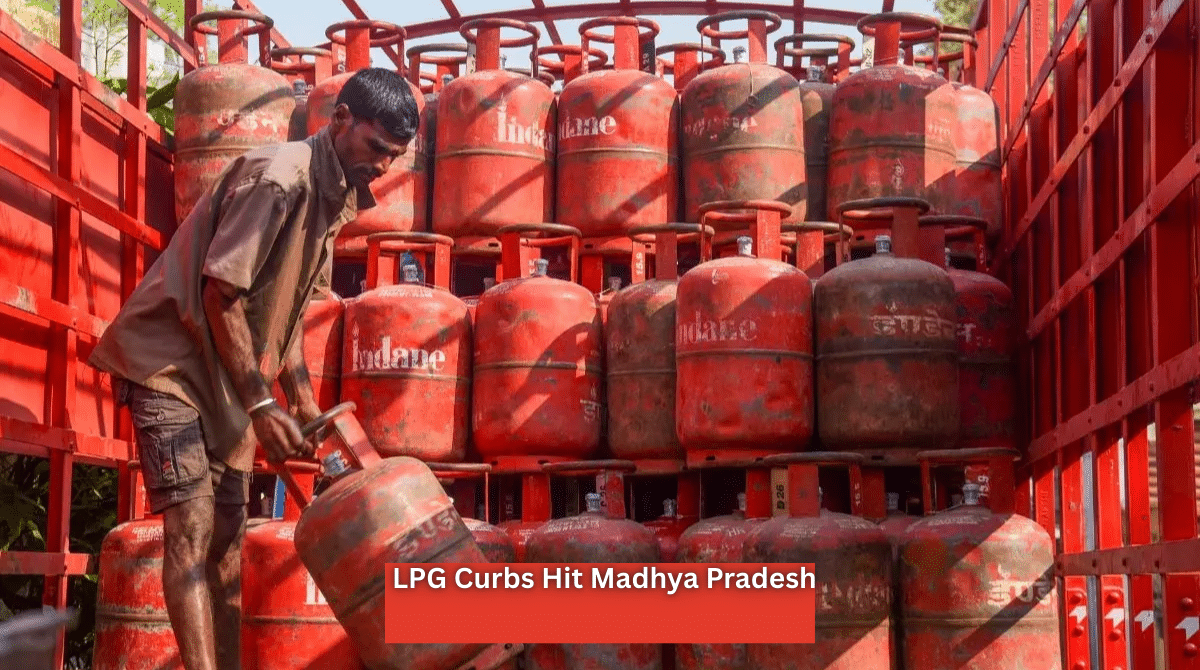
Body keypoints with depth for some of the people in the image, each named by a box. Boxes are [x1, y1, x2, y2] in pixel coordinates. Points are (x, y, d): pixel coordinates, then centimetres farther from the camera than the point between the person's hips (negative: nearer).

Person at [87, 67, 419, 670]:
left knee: (227, 535, 7)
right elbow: (221, 293, -23)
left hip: (227, 373, 9)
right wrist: (261, 404, -22)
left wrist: (301, 395, 6)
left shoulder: (334, 197, 7)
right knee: (191, 525, -17)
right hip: (169, 359, -9)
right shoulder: (278, 178, -21)